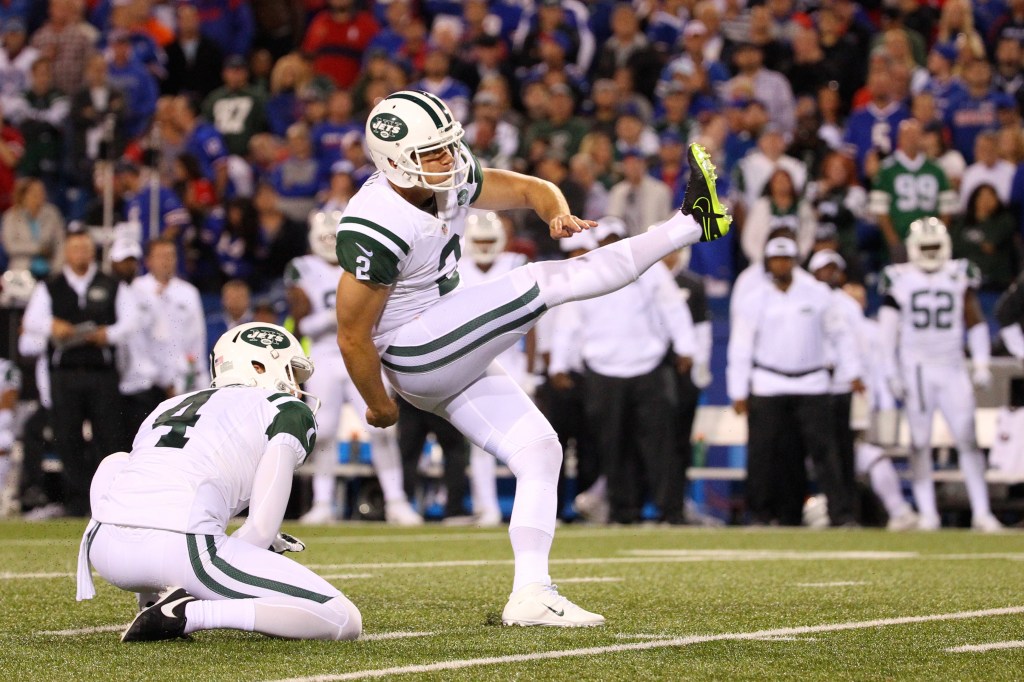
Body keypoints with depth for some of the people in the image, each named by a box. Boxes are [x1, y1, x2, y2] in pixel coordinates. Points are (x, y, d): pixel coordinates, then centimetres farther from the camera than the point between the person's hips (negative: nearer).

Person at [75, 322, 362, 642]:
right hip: (182, 550, -6)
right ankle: (190, 613, -11)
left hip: (106, 553, 6)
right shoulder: (289, 412, 14)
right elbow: (262, 530, 3)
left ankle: (152, 601, 23)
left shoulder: (169, 407, 32)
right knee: (343, 621, -1)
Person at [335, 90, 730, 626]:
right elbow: (352, 338, -18)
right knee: (543, 283, -16)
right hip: (414, 356, -9)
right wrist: (379, 405, -4)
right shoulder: (375, 229, -25)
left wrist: (557, 213, -16)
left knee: (540, 454, 3)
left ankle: (530, 595, 1)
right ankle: (692, 224, -12)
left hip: (454, 359, 9)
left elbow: (529, 189, 8)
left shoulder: (451, 181, -1)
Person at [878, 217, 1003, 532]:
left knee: (968, 439, -5)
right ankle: (927, 512, 7)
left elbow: (975, 321, 10)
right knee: (920, 442, 2)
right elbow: (888, 329, 1)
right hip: (915, 368, -1)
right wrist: (891, 373, -3)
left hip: (952, 367, 1)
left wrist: (981, 362, 2)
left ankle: (981, 511, -3)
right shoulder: (900, 280, 0)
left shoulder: (959, 276, 5)